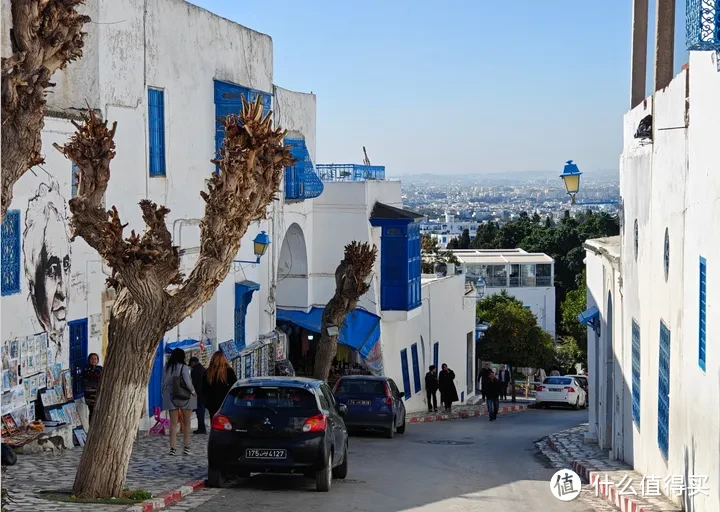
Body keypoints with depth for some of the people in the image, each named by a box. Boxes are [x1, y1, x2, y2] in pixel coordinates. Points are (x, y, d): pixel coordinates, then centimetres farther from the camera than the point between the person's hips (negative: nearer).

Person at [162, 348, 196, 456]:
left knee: (173, 423, 5)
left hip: (171, 397, 3)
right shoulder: (184, 367, -12)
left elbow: (164, 383, 5)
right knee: (186, 423, 8)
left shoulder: (167, 368, 1)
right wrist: (193, 391, 0)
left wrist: (164, 394, 16)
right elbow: (187, 381, -17)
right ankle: (186, 447, 6)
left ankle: (172, 448, -1)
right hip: (185, 397, -3)